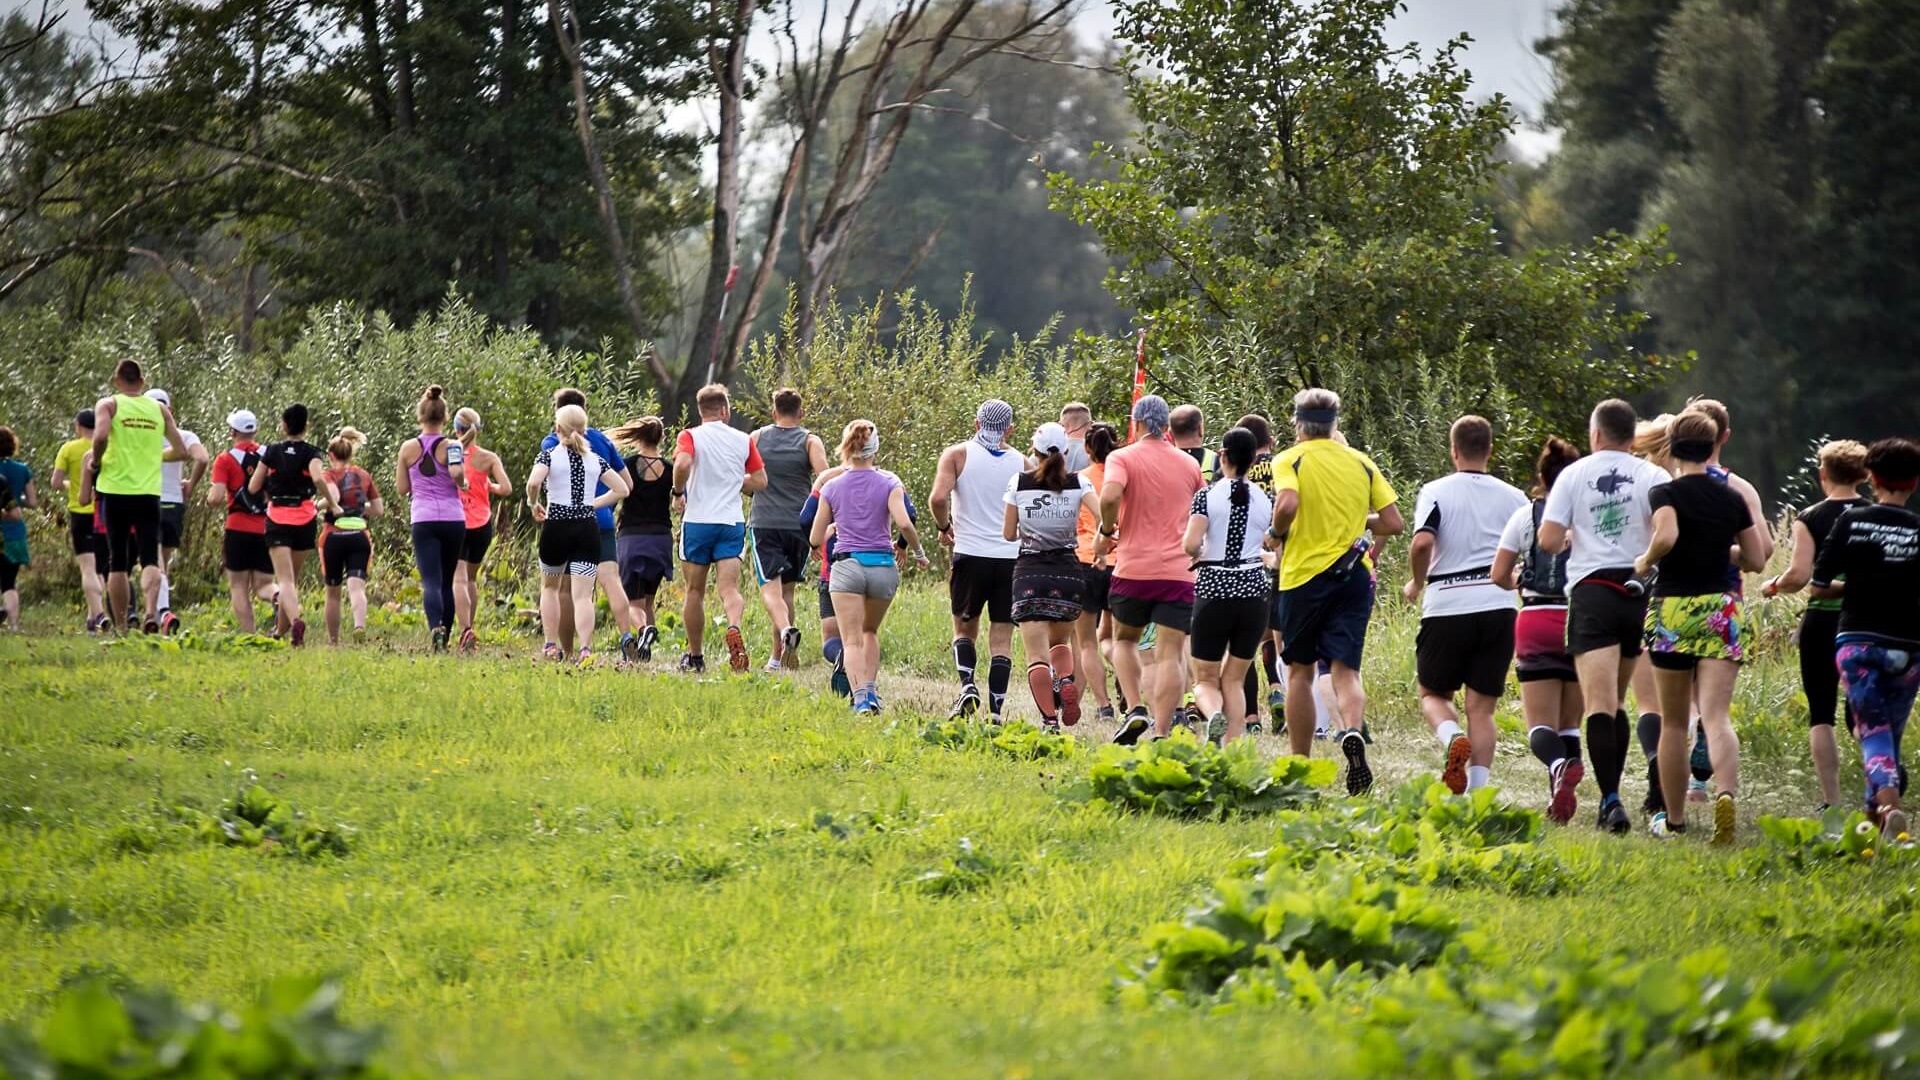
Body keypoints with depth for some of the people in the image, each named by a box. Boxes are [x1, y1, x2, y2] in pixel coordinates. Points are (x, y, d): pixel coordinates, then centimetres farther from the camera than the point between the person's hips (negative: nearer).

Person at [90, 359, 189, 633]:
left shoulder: (108, 405, -1)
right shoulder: (159, 409, 9)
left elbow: (100, 436, -19)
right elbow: (181, 450, 8)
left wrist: (96, 462, -2)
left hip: (115, 491, -1)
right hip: (149, 494, 1)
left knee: (118, 562, 8)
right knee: (150, 559, -2)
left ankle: (120, 627, 11)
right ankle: (151, 611, -26)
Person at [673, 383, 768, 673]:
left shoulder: (690, 436, -2)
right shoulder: (743, 440, 7)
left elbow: (683, 464, -23)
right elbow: (760, 481, 9)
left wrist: (678, 493, -5)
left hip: (697, 520, -1)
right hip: (732, 522, 1)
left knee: (695, 591, 11)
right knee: (729, 587, -6)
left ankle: (694, 656, 18)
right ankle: (734, 628, -38)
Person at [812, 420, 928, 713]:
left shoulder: (832, 487, 3)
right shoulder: (889, 483, -1)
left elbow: (815, 539, 6)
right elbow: (904, 523, -15)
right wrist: (919, 552, 1)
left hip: (847, 565, -1)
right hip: (883, 566, 1)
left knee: (852, 640, -4)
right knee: (870, 631, 23)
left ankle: (860, 697, -23)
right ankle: (870, 691, 12)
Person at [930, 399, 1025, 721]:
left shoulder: (957, 454, -2)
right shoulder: (1021, 463, 4)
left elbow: (938, 498, -15)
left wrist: (944, 527, 2)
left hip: (970, 554, -1)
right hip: (1012, 557, 1)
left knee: (965, 629, 17)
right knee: (1001, 639, 4)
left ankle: (967, 684, -7)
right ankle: (996, 712, -3)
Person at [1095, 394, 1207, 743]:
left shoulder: (1122, 458, -2)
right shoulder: (1190, 465, 10)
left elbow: (1110, 495, -21)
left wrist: (1106, 532, -4)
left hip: (1133, 568, -1)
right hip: (1178, 571, 1)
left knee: (1124, 639, 21)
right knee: (1169, 655, -2)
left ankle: (1135, 709, 2)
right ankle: (1161, 734, -12)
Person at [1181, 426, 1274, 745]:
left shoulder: (1207, 496, -5)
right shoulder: (1267, 500, 2)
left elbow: (1190, 545, -16)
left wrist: (1197, 556, 7)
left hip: (1213, 590, -2)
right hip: (1254, 590, 2)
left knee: (1205, 679, 9)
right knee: (1234, 679, 13)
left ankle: (1214, 714, -24)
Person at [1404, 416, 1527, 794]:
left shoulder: (1436, 492, -2)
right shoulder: (1514, 498, 8)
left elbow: (1422, 542, -16)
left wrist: (1416, 583, 1)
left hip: (1446, 607, -2)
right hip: (1498, 607, 2)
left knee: (1433, 694, 13)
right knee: (1482, 706, 5)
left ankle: (1453, 739, -19)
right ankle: (1477, 789, -7)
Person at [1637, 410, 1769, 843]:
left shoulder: (1665, 494, -5)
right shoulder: (1732, 499, 8)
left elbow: (1667, 535, -26)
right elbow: (1757, 560, 13)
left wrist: (1646, 561, -7)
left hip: (1673, 610, -2)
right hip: (1721, 610, 2)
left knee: (1673, 722, 11)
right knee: (1717, 716, -8)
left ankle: (1673, 819, 21)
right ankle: (1726, 794, -35)